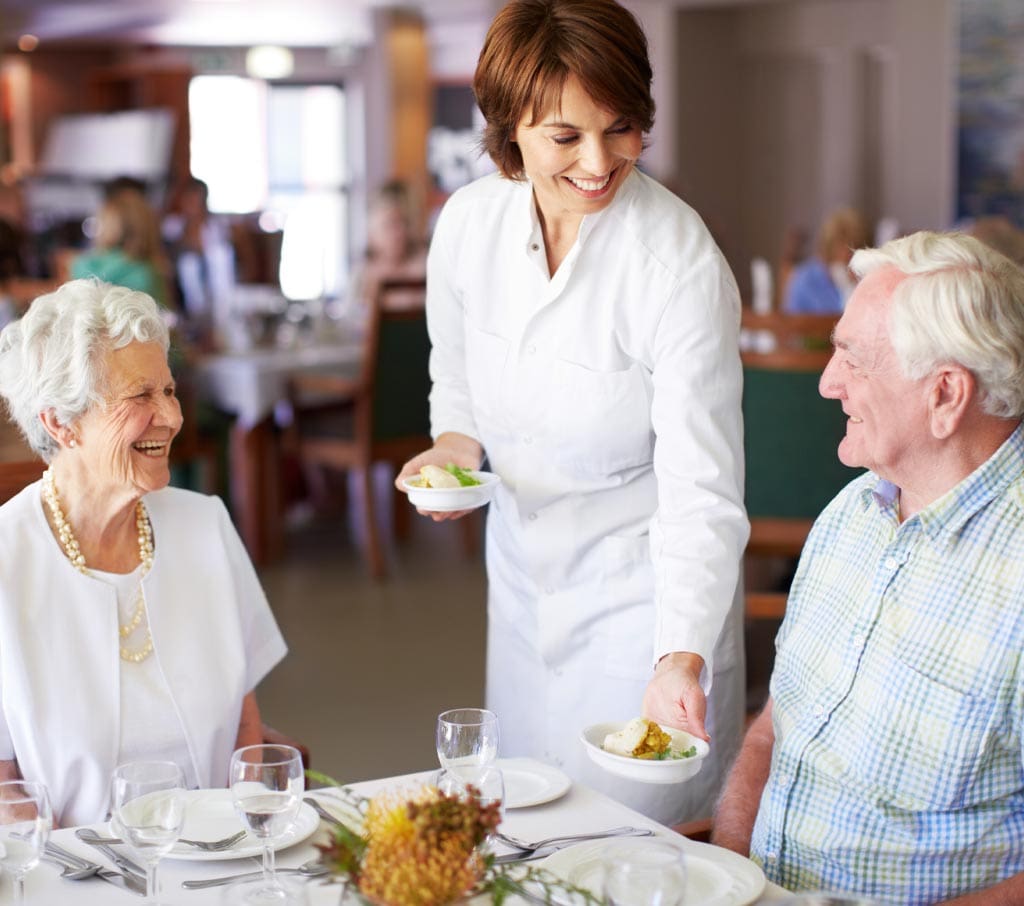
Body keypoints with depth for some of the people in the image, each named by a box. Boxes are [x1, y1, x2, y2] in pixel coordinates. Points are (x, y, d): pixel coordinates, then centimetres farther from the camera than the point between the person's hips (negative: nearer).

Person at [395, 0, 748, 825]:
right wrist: (455, 445, -11)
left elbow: (702, 494, -25)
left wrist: (680, 658, -36)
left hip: (642, 593, -5)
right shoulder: (468, 223, -8)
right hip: (522, 570, 5)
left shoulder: (683, 265, -24)